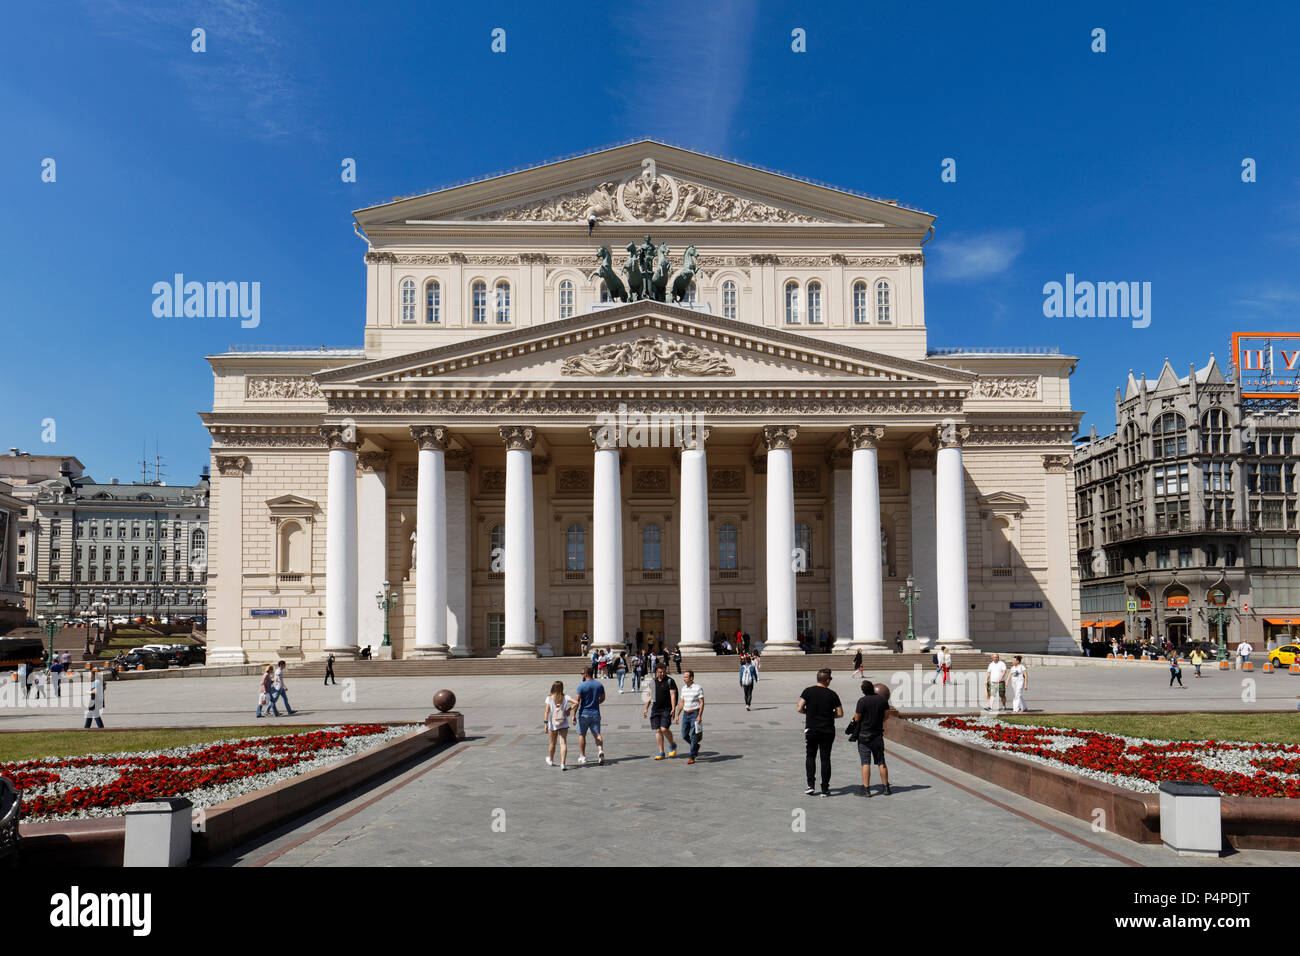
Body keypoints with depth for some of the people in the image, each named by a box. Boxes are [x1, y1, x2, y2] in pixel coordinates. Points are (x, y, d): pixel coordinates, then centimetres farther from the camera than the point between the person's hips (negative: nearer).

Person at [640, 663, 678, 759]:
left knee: (664, 729, -14)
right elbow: (649, 696, 18)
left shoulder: (670, 681, -2)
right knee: (658, 731, 2)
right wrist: (645, 708, 13)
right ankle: (661, 753, 9)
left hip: (666, 709, -5)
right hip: (655, 710, 5)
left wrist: (673, 709, -14)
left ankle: (672, 745, 13)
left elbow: (673, 695, -7)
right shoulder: (652, 682, 12)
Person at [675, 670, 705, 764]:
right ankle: (696, 747, 32)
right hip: (686, 714, 6)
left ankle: (692, 757, -2)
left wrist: (699, 716, -18)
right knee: (684, 735, 6)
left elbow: (702, 703, -11)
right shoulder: (684, 688, 9)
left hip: (695, 714, -6)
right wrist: (677, 715, 12)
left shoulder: (698, 688, -10)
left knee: (693, 736, -8)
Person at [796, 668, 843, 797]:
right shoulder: (832, 694, -4)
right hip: (828, 731, 0)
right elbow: (840, 714, -1)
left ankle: (811, 785, 7)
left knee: (810, 756, 16)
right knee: (825, 758, 8)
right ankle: (825, 789, 9)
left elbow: (799, 709, -9)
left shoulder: (808, 691, -6)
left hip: (811, 730, 0)